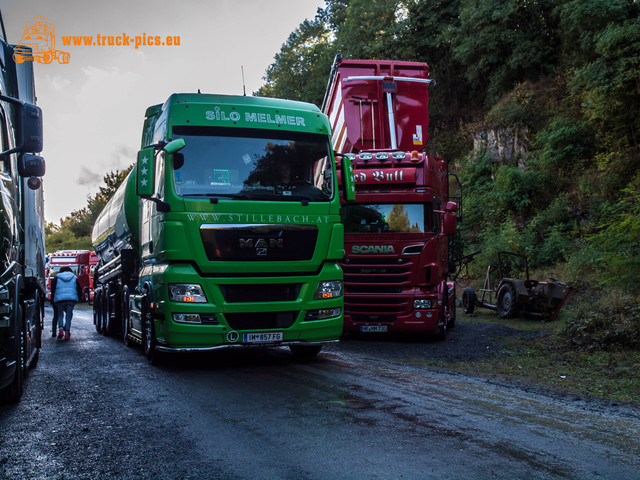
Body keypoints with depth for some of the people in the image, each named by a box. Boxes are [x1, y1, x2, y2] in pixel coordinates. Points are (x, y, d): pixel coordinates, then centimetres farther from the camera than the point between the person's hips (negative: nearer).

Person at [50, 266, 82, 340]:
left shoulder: (56, 278, 9)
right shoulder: (74, 278, 15)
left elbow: (53, 289, 3)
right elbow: (79, 290, 12)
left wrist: (53, 300, 8)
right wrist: (77, 299, 21)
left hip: (60, 299, -1)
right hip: (72, 299, 1)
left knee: (60, 314, 14)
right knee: (69, 315, 6)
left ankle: (61, 329, -6)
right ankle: (67, 332, -1)